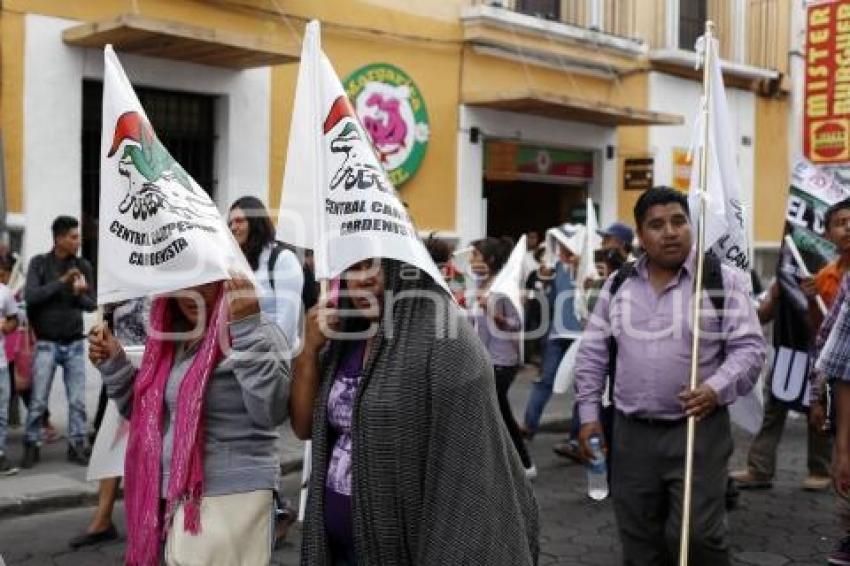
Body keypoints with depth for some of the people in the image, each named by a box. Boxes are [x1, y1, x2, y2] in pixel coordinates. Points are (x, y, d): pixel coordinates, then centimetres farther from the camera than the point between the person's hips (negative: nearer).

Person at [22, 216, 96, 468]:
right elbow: (30, 296, -15)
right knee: (38, 401, 1)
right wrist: (61, 282, -21)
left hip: (75, 344, 2)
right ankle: (32, 446, 15)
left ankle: (77, 445, 14)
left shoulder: (83, 266, 3)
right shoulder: (39, 263, -3)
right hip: (46, 343, -2)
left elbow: (92, 304, 3)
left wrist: (81, 294, -18)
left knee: (78, 400, 4)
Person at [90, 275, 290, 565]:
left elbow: (272, 411, -25)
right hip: (172, 496, 7)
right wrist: (113, 364, 4)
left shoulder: (256, 332, -11)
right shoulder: (171, 335, 9)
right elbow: (146, 413, 17)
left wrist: (246, 328, -28)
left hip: (231, 497, -7)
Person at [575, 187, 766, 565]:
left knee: (697, 535, -7)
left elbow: (749, 347, -5)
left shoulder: (723, 279, -2)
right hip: (631, 434, 4)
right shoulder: (618, 285, 8)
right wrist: (589, 414, 6)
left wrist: (717, 389, -21)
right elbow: (592, 353, 12)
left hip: (698, 430, -3)